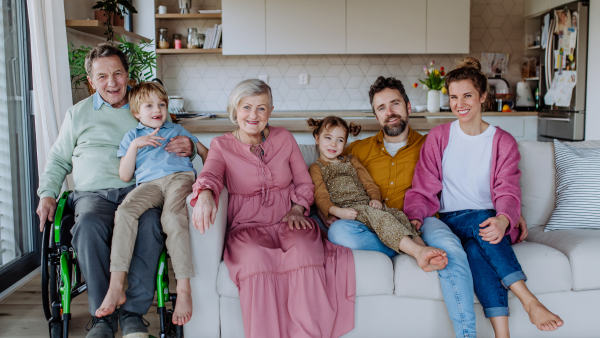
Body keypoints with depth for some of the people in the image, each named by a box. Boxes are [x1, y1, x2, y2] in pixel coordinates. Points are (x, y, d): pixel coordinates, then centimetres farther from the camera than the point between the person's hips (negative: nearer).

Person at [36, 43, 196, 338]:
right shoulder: (78, 114, 21)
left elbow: (176, 144, 18)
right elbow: (58, 159, 27)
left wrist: (188, 147, -8)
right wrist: (47, 193, 9)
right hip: (93, 193, 1)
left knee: (151, 223, -36)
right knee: (89, 224, -36)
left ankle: (133, 313, -26)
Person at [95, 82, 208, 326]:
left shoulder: (176, 130, 31)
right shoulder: (132, 136, 27)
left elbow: (204, 151, 33)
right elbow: (125, 176, 16)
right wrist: (134, 145, 3)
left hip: (180, 177, -1)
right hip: (149, 184, 1)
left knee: (172, 216, -34)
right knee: (125, 210, -31)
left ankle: (184, 289, -36)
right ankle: (116, 287, -34)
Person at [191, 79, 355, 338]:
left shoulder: (284, 138, 13)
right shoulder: (222, 145, 8)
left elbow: (304, 183, 15)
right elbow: (210, 174, -13)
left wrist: (297, 209, -5)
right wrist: (205, 195, -37)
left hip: (289, 221, 2)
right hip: (247, 225, -1)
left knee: (304, 251, -34)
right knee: (255, 259, -36)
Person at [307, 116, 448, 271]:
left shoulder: (351, 161, 32)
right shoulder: (316, 168, 14)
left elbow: (369, 183, 22)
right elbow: (321, 197, -1)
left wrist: (375, 199, -2)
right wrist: (337, 211, -22)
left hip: (367, 205, 6)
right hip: (345, 210, -6)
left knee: (399, 215, -24)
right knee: (378, 216, -35)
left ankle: (424, 250, -45)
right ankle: (418, 251, -52)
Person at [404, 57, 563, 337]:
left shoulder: (503, 142, 5)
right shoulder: (438, 137, 6)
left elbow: (508, 192, -5)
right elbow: (423, 188, 4)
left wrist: (503, 220, -29)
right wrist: (415, 217, -18)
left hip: (491, 220, 0)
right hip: (452, 221, 0)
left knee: (476, 248, -34)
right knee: (480, 222, -34)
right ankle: (528, 300, -35)